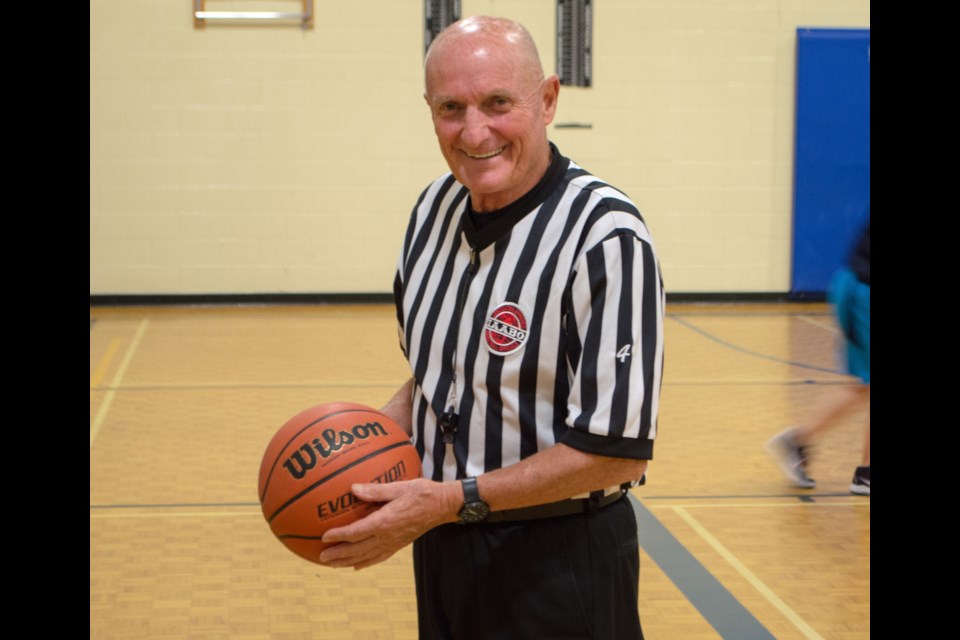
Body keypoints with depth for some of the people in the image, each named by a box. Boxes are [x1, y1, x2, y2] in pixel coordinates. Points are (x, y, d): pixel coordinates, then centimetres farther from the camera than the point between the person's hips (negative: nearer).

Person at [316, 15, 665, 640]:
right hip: (442, 548, 7)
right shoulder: (435, 205, 3)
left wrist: (453, 500, -23)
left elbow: (617, 449, -22)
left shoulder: (605, 236, -22)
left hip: (558, 566, -7)